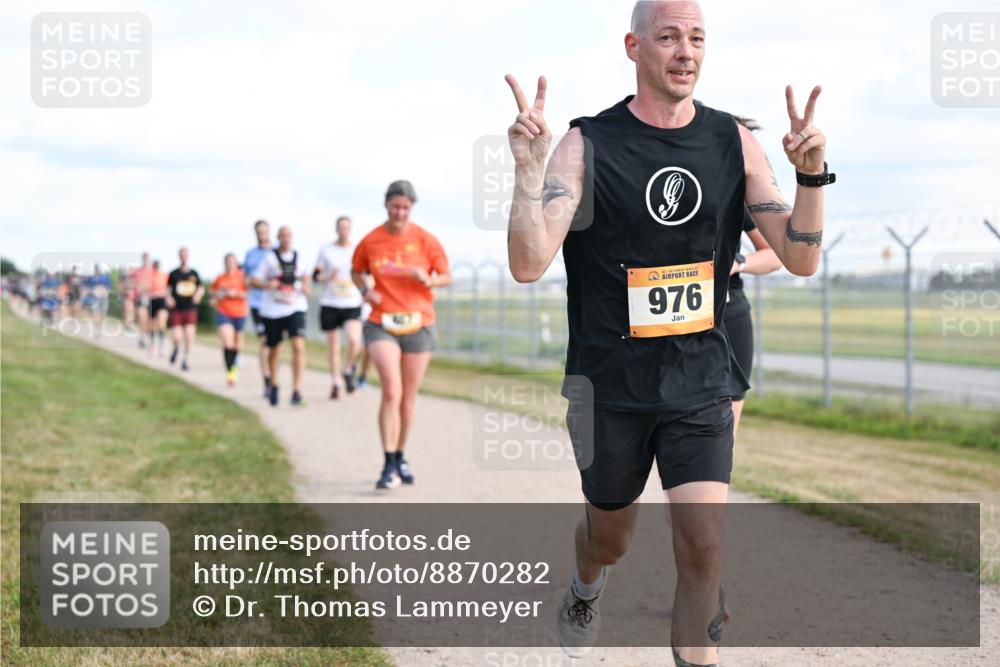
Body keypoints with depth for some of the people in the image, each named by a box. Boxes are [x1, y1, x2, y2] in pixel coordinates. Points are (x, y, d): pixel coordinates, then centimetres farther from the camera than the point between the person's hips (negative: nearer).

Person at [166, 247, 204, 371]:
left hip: (190, 309, 1)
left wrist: (198, 294, -4)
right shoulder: (174, 274, 1)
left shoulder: (194, 273, 5)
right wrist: (168, 298, -6)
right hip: (176, 310, -1)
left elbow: (201, 287, 17)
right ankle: (176, 349, 27)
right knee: (177, 338, -9)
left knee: (189, 336, -10)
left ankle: (185, 359, 10)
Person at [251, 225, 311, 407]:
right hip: (272, 309, 0)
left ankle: (297, 390, -16)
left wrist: (306, 286, 4)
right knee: (274, 349, 11)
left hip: (295, 308, 0)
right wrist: (266, 284, -19)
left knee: (298, 346, -18)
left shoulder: (298, 257, 8)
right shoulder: (270, 258, 1)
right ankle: (273, 386, 34)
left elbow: (306, 276, 26)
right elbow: (254, 280, 1)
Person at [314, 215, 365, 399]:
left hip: (352, 303, -1)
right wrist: (328, 277, -14)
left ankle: (348, 370, 4)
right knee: (333, 346, 5)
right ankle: (336, 381, 21)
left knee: (354, 339, -21)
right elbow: (316, 275, 6)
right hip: (330, 303, 1)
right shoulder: (326, 250, 4)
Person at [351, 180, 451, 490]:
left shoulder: (425, 240, -1)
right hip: (382, 324, -1)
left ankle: (400, 457, 28)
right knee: (391, 392, -17)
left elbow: (447, 277, 4)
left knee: (408, 397, 8)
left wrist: (428, 280, -17)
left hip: (418, 324, 1)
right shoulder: (370, 241, 0)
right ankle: (389, 466, -15)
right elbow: (356, 271, 17)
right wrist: (365, 290, -4)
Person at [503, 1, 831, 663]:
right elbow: (529, 264, -19)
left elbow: (801, 258, -3)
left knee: (704, 548, -13)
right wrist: (528, 168, -32)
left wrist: (812, 174, -19)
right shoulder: (587, 145, -10)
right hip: (611, 383, -1)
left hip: (701, 383, 1)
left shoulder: (734, 143, -1)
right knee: (609, 539, 19)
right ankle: (585, 591, 55)